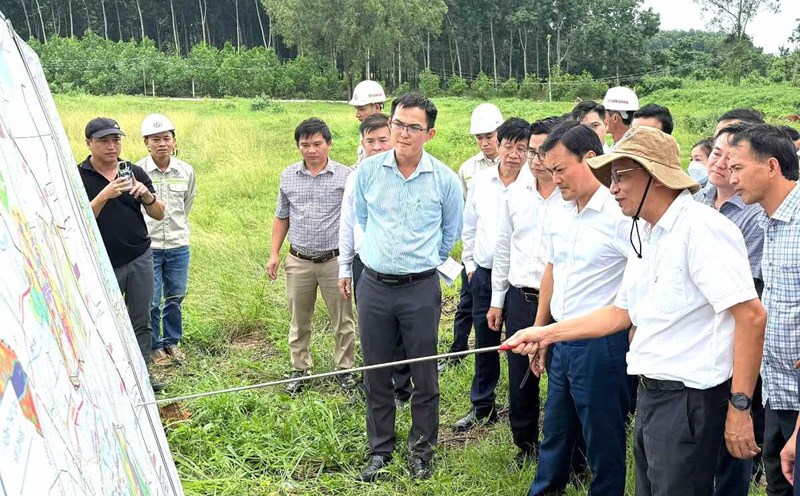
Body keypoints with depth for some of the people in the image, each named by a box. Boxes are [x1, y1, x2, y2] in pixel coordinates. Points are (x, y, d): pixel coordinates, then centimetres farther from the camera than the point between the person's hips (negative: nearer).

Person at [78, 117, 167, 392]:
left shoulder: (134, 172, 5)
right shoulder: (79, 177, -4)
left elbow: (159, 214, 6)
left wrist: (146, 195, -14)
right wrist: (105, 195, -25)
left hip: (140, 259, 3)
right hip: (102, 264, -3)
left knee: (141, 321, 8)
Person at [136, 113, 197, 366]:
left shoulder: (186, 172, 0)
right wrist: (148, 231, 9)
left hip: (178, 246, 3)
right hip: (147, 246, -3)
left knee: (175, 297, 12)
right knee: (151, 301, 2)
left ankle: (172, 342, 29)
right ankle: (154, 346, 20)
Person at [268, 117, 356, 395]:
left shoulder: (345, 176, -5)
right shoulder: (288, 176, 5)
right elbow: (282, 218, 13)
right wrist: (274, 253, 7)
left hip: (335, 260, -2)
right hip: (299, 261, 3)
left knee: (343, 321, 7)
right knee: (299, 322, 13)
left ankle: (344, 369, 23)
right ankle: (299, 370, 27)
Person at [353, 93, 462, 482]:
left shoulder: (445, 179, -6)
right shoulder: (368, 170, -2)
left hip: (421, 289, -2)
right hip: (374, 285, 2)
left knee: (424, 376, 7)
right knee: (376, 375, 11)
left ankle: (421, 451, 25)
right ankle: (379, 451, 26)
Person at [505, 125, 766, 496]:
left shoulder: (700, 228, -18)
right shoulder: (643, 233, 11)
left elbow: (751, 315, -22)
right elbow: (623, 312, 17)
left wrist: (739, 407, -21)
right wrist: (546, 334, 12)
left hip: (690, 398, -9)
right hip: (651, 393, 9)